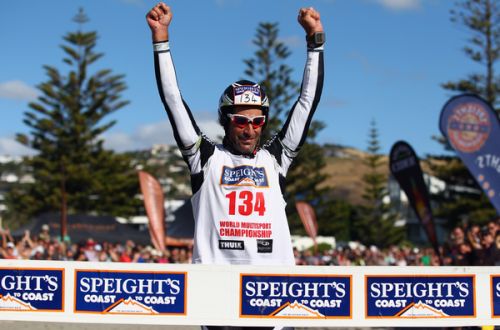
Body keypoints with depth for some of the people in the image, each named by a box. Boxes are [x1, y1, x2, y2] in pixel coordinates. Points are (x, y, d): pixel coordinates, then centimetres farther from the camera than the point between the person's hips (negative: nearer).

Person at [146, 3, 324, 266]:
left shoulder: (275, 156, 17)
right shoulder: (207, 156, 12)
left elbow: (308, 99, 17)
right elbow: (172, 99, 10)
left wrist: (314, 38, 15)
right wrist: (160, 36, 7)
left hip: (274, 269, 2)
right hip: (216, 263, -2)